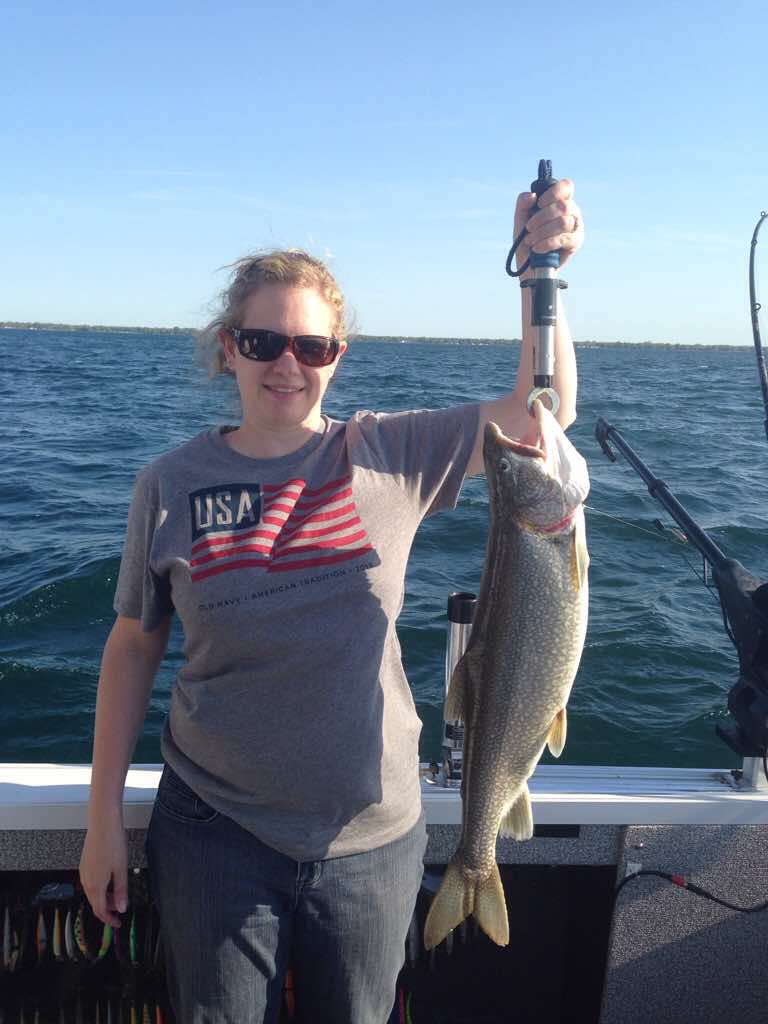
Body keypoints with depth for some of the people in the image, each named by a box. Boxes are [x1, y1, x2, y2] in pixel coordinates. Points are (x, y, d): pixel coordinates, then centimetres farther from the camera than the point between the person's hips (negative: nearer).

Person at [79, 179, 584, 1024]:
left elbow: (542, 413, -7)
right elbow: (133, 647, 0)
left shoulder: (390, 456, -6)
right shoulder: (170, 485, -6)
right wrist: (104, 818, 1)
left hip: (372, 836, 1)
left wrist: (538, 272, -19)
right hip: (216, 834, 0)